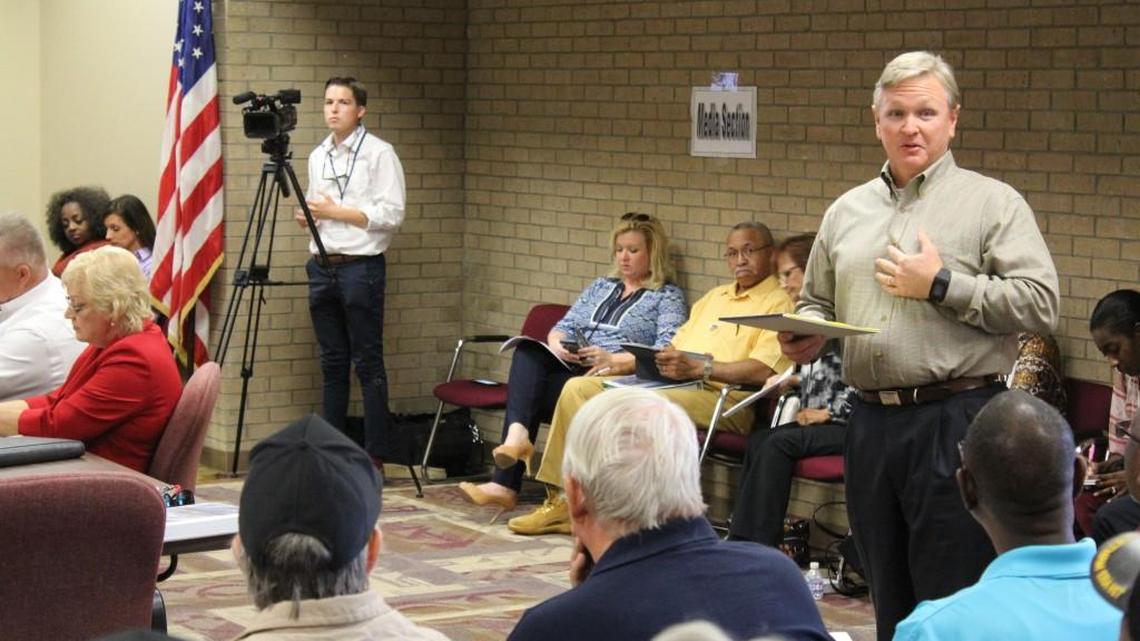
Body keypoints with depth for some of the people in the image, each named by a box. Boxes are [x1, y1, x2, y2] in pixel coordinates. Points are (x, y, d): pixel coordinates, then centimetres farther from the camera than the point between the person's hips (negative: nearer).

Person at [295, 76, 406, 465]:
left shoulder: (379, 153, -5)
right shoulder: (317, 156, 16)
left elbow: (391, 215, -12)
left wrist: (336, 211, -14)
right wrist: (308, 217, 4)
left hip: (360, 267, -6)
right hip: (322, 268, 6)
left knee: (368, 363, -4)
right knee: (332, 363, 10)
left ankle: (375, 456, -2)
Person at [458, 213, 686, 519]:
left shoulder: (668, 297, 8)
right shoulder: (601, 287, 29)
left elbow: (668, 351, -8)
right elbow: (564, 327, 21)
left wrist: (614, 359, -21)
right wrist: (557, 345, -5)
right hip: (572, 369, 6)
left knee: (527, 391, -29)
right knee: (527, 352, -28)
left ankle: (505, 482, -34)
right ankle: (517, 436, -47)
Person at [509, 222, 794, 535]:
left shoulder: (778, 303, 0)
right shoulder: (714, 297, 28)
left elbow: (763, 370, -15)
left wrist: (698, 367, -23)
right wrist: (625, 365, 14)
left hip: (722, 396, -9)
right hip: (672, 382, 9)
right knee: (578, 388, -5)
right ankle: (560, 500, -9)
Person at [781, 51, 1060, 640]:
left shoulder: (993, 203, -1)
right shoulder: (846, 212, 15)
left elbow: (1040, 304, -10)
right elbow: (816, 301, 24)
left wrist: (942, 285, -13)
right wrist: (807, 336, 2)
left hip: (956, 420, -5)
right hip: (871, 421, 6)